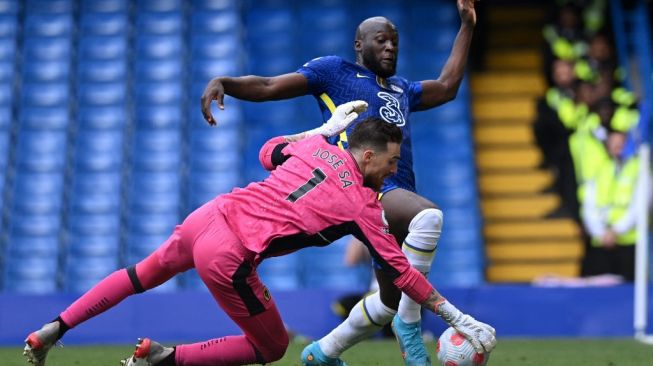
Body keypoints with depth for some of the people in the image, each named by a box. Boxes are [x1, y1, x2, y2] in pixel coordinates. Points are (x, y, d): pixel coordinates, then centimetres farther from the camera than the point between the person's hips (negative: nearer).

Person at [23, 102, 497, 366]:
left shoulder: (316, 146, 9)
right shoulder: (363, 205, -5)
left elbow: (269, 151, 31)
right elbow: (401, 272, -3)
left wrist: (327, 128, 37)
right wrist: (460, 319, 2)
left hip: (210, 215, 7)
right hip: (229, 259, -7)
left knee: (143, 274, 32)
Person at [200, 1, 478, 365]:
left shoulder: (401, 88, 31)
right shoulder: (334, 70, 11)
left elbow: (446, 87, 39)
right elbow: (268, 86, 5)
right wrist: (224, 82, -13)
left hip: (398, 194, 8)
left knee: (391, 301, 10)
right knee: (429, 215, -37)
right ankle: (410, 324, -27)